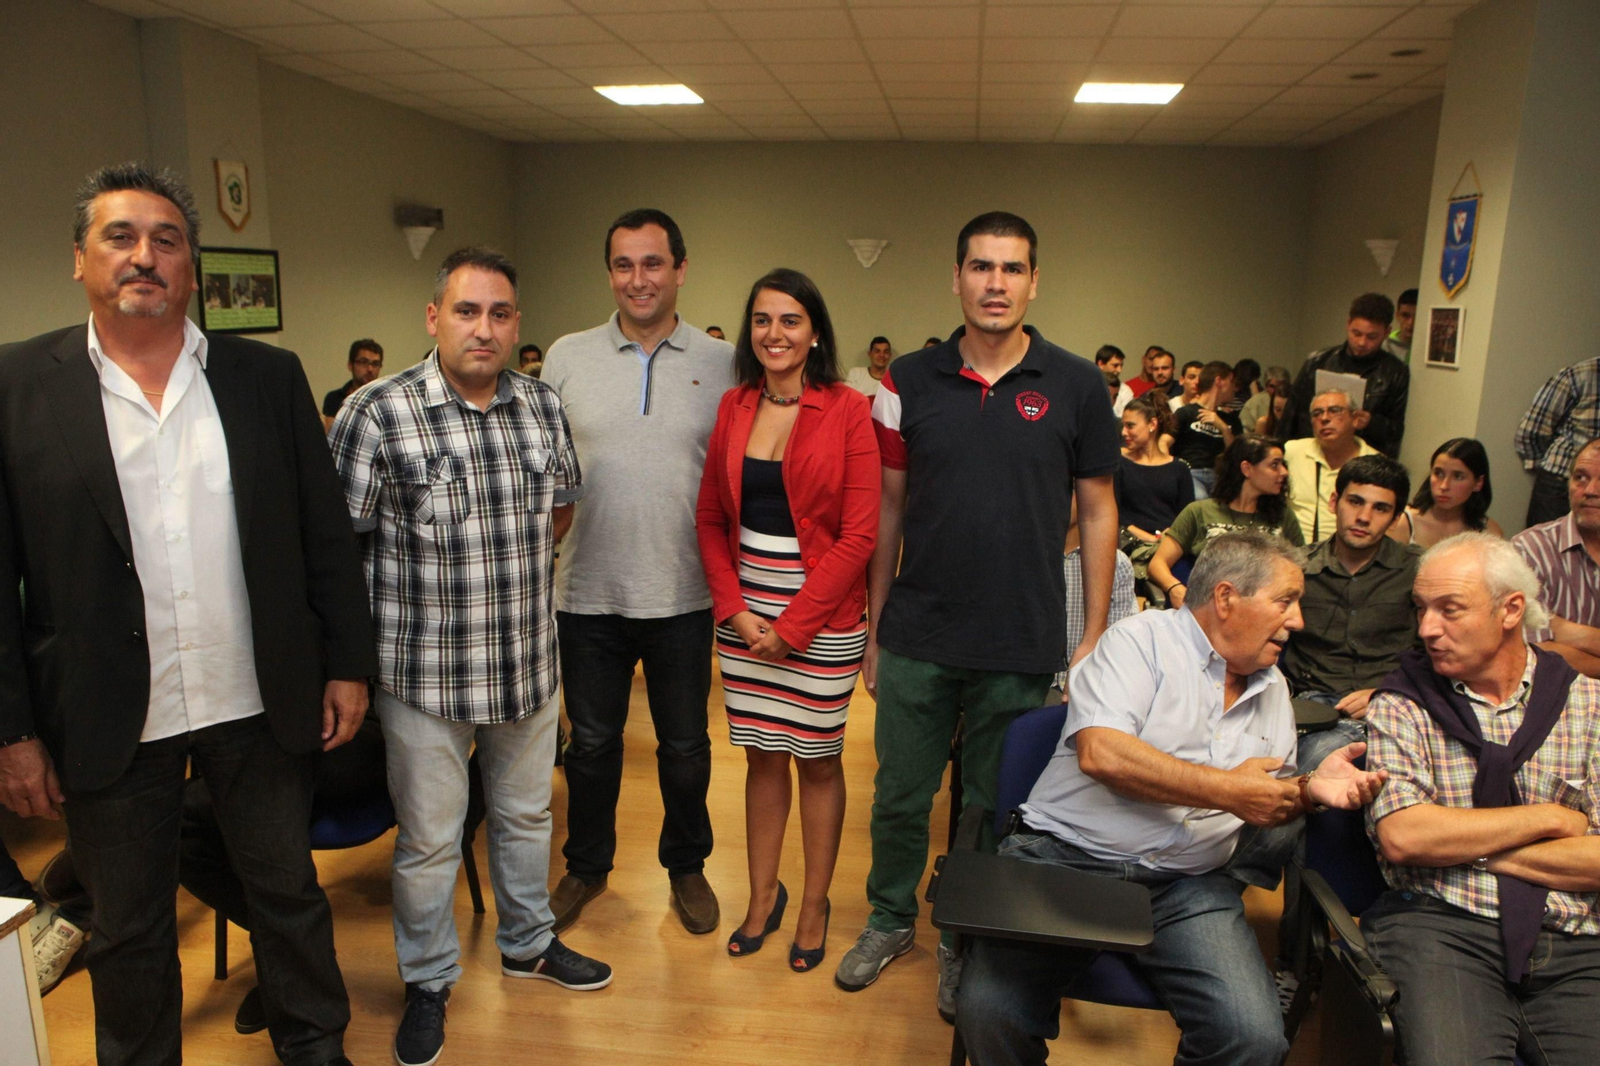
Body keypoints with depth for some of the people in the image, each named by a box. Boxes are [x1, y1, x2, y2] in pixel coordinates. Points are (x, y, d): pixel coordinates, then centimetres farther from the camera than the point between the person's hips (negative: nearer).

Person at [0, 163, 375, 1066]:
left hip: (261, 704, 1)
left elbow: (327, 536, 2)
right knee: (130, 932, 17)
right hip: (109, 722, -1)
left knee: (291, 893, 17)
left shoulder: (268, 377, 1)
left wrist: (348, 665, 0)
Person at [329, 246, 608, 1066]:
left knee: (526, 816, 22)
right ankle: (428, 982, 37)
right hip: (425, 676, -4)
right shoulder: (376, 413, -14)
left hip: (529, 666, 5)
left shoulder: (542, 406, 1)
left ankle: (528, 944, 46)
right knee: (428, 841, 13)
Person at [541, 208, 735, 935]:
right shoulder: (567, 357, 2)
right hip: (589, 591, 1)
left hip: (683, 594, 0)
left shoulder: (722, 364, -1)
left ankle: (686, 866, 36)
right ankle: (586, 866, 38)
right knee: (592, 740, 16)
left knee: (685, 745, 14)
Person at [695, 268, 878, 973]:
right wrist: (734, 609, -5)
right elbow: (710, 518, 8)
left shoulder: (847, 411, -8)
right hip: (743, 612, 4)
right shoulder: (734, 407, 6)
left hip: (822, 614, -3)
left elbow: (859, 533, -11)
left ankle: (814, 907, 26)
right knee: (762, 753, 13)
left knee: (817, 759, 8)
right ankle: (762, 899, 29)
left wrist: (792, 626, -12)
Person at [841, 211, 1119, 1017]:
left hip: (1022, 647, -1)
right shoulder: (910, 382, 0)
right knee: (900, 797, 14)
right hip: (917, 639, 1)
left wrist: (1094, 635, 0)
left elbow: (1097, 510, 2)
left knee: (996, 807, 14)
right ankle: (890, 920, 40)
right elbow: (888, 509, 4)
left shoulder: (1076, 386, -3)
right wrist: (873, 631, 5)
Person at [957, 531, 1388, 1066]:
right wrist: (1227, 789, -11)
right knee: (990, 1012, -25)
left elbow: (1267, 806, 27)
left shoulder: (1273, 688, 20)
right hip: (1065, 858, -5)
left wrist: (1308, 787, 4)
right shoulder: (1141, 639, -3)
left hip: (1188, 887, 5)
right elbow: (1100, 752, -18)